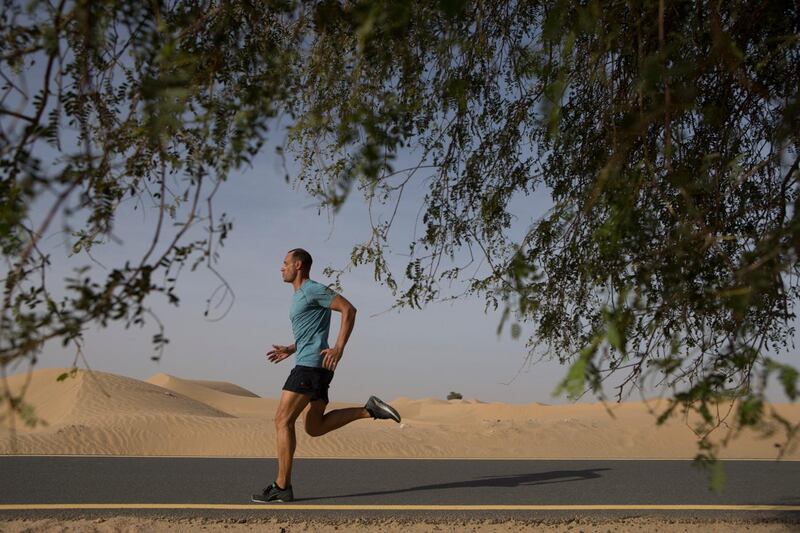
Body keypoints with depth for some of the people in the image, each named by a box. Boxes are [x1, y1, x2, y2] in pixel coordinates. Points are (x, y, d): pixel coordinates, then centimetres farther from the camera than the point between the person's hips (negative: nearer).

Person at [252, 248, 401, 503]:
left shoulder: (313, 289, -7)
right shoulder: (300, 296, 23)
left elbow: (349, 309, -16)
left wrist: (339, 348, -20)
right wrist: (289, 350, 18)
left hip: (310, 365, -10)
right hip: (315, 367, 10)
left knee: (283, 421, -7)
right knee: (314, 427, 10)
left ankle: (282, 486, -5)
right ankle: (369, 410, 5)